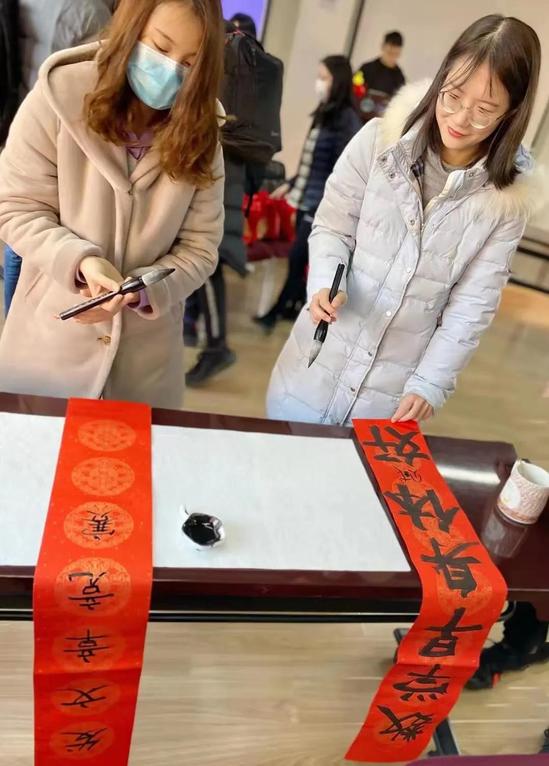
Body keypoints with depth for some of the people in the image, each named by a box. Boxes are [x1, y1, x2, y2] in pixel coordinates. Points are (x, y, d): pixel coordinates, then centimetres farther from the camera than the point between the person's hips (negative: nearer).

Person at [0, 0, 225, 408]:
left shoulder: (201, 133, -4)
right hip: (51, 337, -1)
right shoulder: (60, 96, -11)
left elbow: (199, 247, -6)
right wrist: (79, 260, -26)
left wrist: (137, 290, -23)